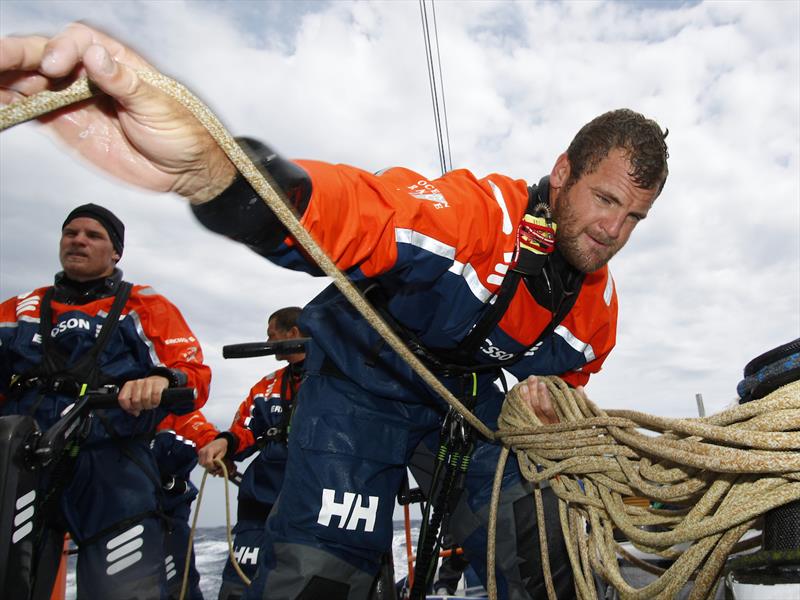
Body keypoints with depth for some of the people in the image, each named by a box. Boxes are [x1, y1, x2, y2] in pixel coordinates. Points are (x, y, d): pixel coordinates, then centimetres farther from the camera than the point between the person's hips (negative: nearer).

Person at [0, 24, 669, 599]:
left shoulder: (598, 303, -7)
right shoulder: (480, 210, -30)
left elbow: (570, 377, 13)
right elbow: (349, 210, -49)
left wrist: (549, 399, -14)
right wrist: (206, 165, -70)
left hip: (467, 394, 6)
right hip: (366, 379, -5)